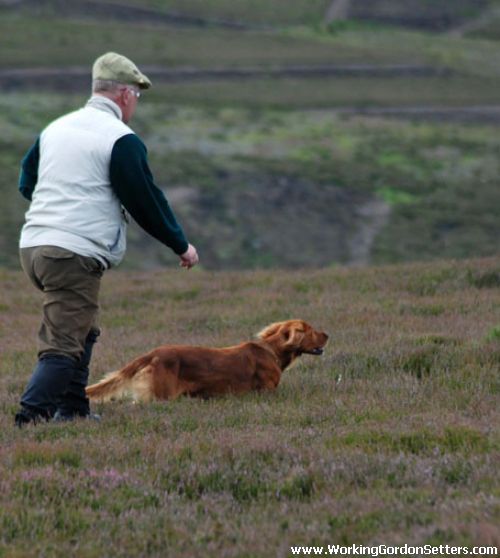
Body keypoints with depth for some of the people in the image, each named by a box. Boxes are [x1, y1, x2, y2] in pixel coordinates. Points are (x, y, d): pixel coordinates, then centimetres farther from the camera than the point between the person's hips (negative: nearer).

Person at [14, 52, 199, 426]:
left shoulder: (55, 128, 15)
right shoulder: (121, 140, -7)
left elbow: (26, 182, 24)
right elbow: (146, 201, -5)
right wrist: (182, 246, 7)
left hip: (33, 245, 8)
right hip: (75, 254, -8)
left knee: (82, 330, 22)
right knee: (64, 344, -9)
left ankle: (72, 407, 23)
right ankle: (31, 416, -20)